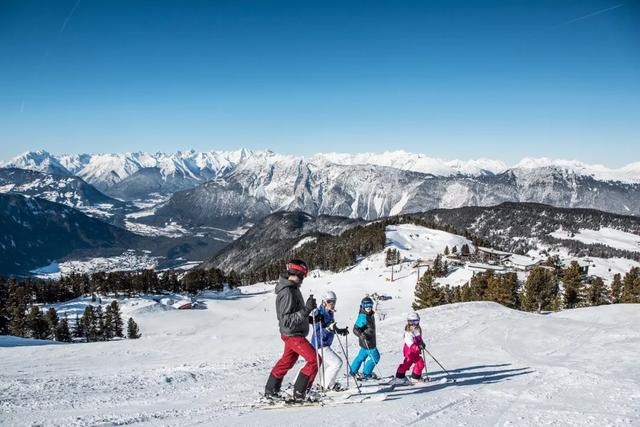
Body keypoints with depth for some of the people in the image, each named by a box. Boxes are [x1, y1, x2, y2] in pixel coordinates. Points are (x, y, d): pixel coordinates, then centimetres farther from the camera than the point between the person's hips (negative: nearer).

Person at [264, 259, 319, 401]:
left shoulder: (292, 288, 7)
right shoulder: (287, 293, -24)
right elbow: (287, 321, -27)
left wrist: (309, 313, 11)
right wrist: (306, 310, -32)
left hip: (294, 334, 10)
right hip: (292, 334, -10)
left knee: (286, 362, 21)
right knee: (314, 360, -10)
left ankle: (270, 391, 33)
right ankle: (299, 393, -3)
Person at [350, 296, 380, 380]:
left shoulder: (370, 315, 6)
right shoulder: (362, 317, -23)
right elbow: (355, 329, -23)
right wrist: (361, 335, -39)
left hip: (370, 340, 9)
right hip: (367, 341, -9)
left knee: (362, 355, 20)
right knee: (375, 357, -2)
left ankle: (353, 371, 34)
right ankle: (366, 374, 10)